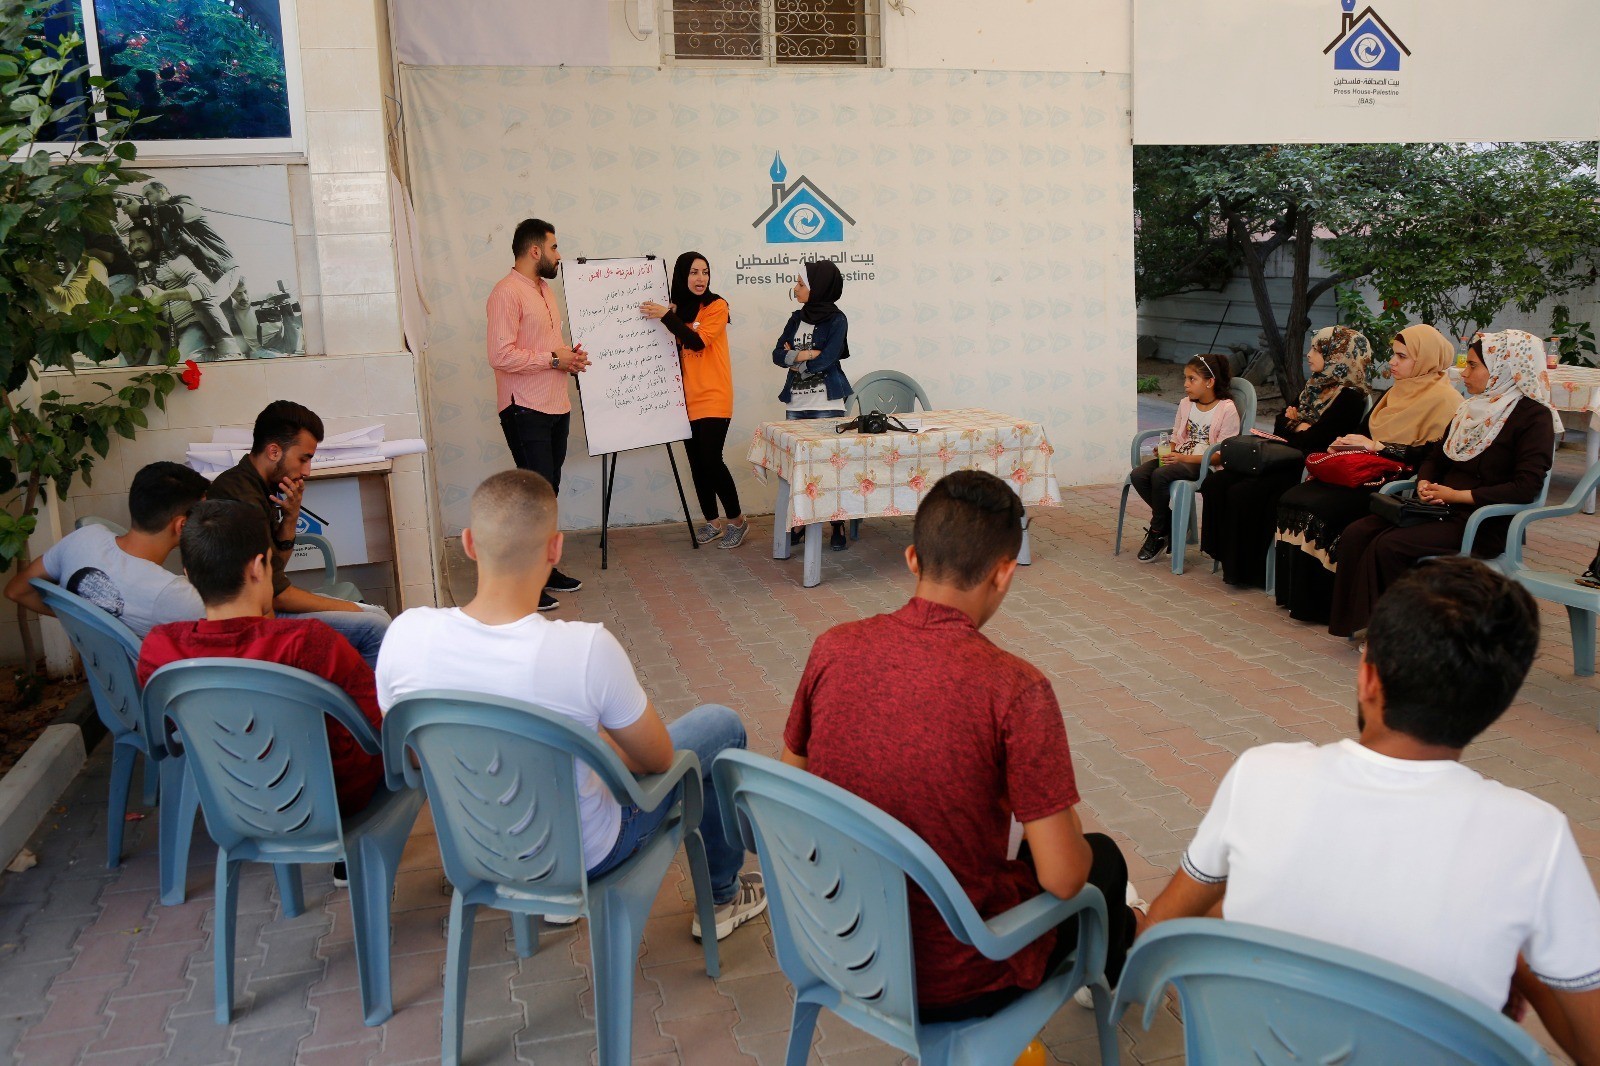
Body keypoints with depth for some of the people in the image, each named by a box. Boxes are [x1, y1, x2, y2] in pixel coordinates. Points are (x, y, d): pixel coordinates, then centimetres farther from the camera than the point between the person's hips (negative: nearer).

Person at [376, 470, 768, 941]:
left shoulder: (406, 634, -22)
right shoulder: (587, 649, -33)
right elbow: (658, 759, -16)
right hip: (580, 856, -4)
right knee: (722, 725, 15)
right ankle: (723, 897, 36)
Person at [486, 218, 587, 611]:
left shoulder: (544, 290, 18)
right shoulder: (507, 292, -14)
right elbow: (501, 355, -23)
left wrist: (570, 355, 8)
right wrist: (553, 359, -16)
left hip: (556, 407, 9)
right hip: (525, 411, -9)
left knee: (548, 490, 13)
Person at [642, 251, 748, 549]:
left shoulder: (716, 306, -5)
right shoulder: (676, 309, 10)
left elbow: (697, 341, -17)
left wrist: (667, 316, -20)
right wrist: (668, 316, -3)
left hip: (714, 396, -5)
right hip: (687, 398, 5)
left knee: (711, 459, -12)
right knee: (696, 462, 6)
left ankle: (737, 520, 4)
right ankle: (712, 522, 18)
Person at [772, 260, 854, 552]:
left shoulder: (836, 320, -7)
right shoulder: (797, 319, 11)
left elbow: (825, 360, -17)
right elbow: (777, 354, 5)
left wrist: (793, 357, -4)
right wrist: (805, 356, -13)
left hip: (826, 404, -6)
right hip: (796, 403, 6)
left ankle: (838, 527, 5)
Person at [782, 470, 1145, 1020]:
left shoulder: (832, 649, -11)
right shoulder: (1014, 689, -26)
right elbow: (1061, 877, -22)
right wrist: (1071, 832, 1)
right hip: (953, 984, -4)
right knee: (1102, 856, 24)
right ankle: (1110, 972, 55)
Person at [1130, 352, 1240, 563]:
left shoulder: (1227, 409, -8)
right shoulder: (1185, 404, 13)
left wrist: (1185, 458, -21)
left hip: (1205, 465, -7)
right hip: (1178, 459, 7)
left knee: (1160, 475, -33)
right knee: (1138, 474, -22)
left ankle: (1157, 533, -11)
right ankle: (1172, 524, -5)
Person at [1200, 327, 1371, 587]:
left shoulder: (1349, 396, -11)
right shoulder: (1316, 385, 17)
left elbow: (1315, 440, -19)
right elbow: (1280, 423, 20)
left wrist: (1294, 427, -1)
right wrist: (1296, 425, -2)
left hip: (1308, 470, -9)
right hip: (1286, 463, 9)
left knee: (1242, 493, -27)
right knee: (1215, 483, -8)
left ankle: (1246, 570, -11)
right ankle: (1229, 558, -2)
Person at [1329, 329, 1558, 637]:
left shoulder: (1534, 416, -8)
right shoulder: (1473, 409, 16)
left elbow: (1526, 488, -18)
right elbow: (1435, 458, 23)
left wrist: (1459, 495, -18)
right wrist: (1425, 483, -1)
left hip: (1485, 526, -8)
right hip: (1443, 509, 8)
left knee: (1389, 545, -27)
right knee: (1356, 534, -14)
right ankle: (1360, 621, -11)